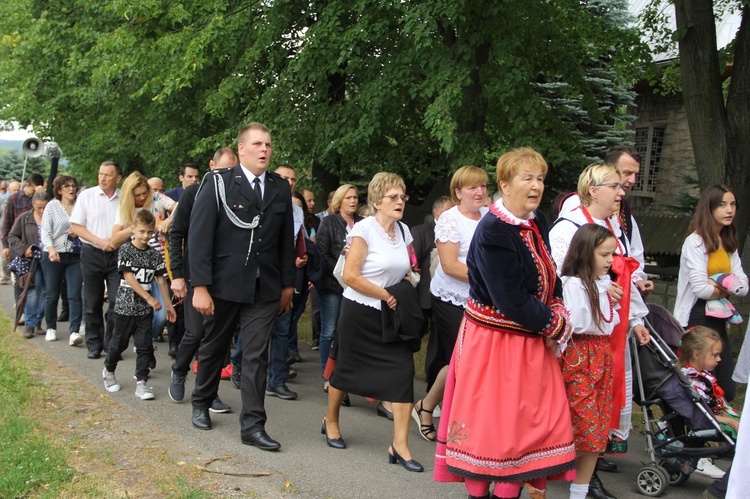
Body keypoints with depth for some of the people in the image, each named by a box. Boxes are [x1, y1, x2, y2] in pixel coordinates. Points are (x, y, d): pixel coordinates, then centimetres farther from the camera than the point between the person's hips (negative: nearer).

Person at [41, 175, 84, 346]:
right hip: (54, 256, 0)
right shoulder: (52, 206, 2)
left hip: (75, 256, 0)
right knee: (52, 295, 9)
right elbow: (45, 231, -5)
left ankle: (74, 332, -11)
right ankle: (51, 328, 26)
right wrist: (51, 248, -21)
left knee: (75, 295, -8)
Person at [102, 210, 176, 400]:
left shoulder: (154, 254, 4)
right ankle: (109, 371, 35)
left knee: (144, 345, 0)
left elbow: (161, 280, 8)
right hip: (126, 305, -3)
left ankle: (141, 382, 4)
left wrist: (168, 304, 6)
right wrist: (149, 298, -20)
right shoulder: (125, 250, -7)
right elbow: (129, 278, -14)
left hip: (145, 309, 3)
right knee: (119, 342, 11)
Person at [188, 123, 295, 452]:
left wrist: (288, 283, 10)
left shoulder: (281, 189, 6)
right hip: (224, 285, -2)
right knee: (213, 348, 16)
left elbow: (286, 239, 11)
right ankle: (201, 403, 38)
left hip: (265, 288, 2)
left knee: (256, 357, -1)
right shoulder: (218, 183, -6)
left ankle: (252, 426, 4)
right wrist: (200, 286, -15)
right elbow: (199, 235, -10)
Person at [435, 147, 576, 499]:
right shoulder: (493, 232, -21)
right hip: (494, 341, -8)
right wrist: (556, 326, -12)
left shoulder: (537, 222, 5)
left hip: (532, 341, 8)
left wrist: (557, 316, -4)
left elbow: (550, 279, 14)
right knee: (488, 419, 2)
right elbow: (512, 301, -24)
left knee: (533, 420, 10)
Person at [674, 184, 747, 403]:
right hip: (697, 317, -8)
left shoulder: (729, 244, 13)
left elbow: (743, 286, 4)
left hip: (719, 318, 8)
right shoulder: (696, 241, -11)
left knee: (727, 392, 7)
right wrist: (729, 289, -1)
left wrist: (719, 284, -14)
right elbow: (700, 288, -19)